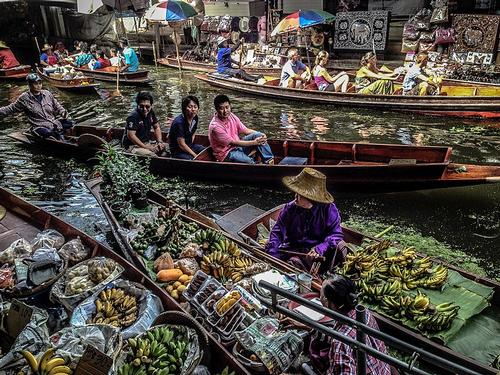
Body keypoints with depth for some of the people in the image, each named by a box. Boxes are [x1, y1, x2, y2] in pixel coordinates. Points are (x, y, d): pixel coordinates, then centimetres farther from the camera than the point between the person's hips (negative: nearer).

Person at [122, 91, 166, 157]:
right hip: (132, 146, -8)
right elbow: (131, 135, -25)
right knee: (151, 155, -32)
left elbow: (156, 127, 16)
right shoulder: (133, 116, -20)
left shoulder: (150, 112, 3)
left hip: (146, 143, 8)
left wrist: (159, 142, 0)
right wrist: (146, 147, -24)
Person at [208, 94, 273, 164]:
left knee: (257, 135, -12)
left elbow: (245, 130, 4)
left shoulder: (231, 116, -2)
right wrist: (254, 142, -23)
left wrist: (260, 135, -14)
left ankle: (269, 161, -10)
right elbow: (233, 143, -22)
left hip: (237, 145, 7)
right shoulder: (215, 126, -24)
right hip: (226, 153, -7)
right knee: (250, 162, -33)